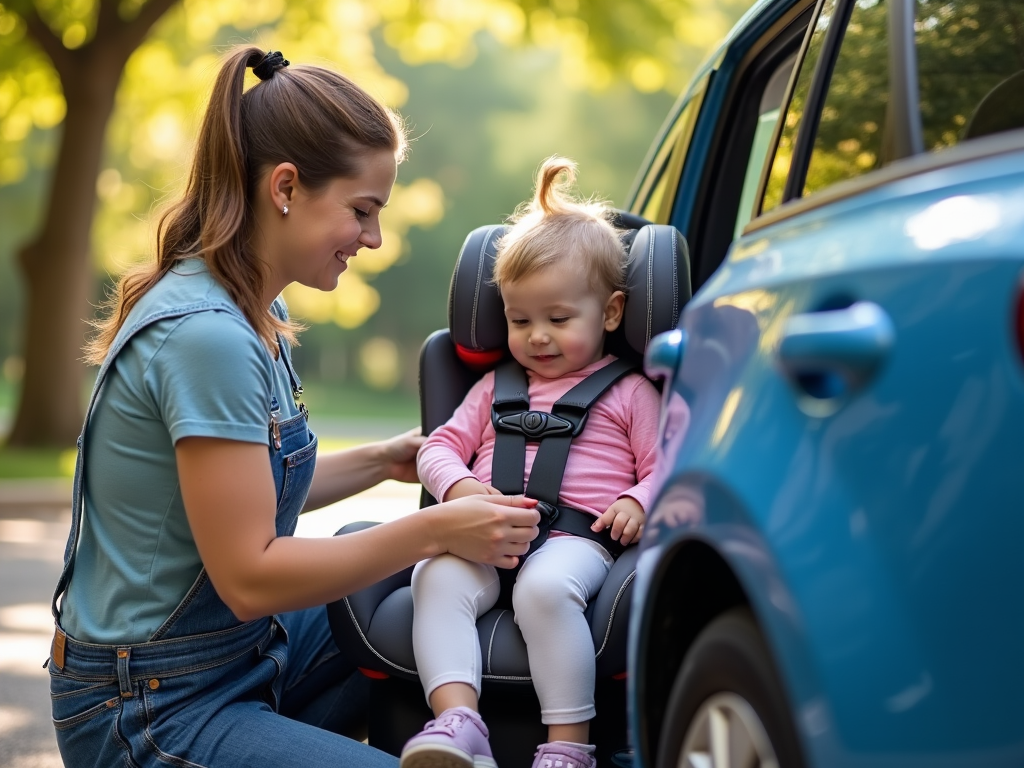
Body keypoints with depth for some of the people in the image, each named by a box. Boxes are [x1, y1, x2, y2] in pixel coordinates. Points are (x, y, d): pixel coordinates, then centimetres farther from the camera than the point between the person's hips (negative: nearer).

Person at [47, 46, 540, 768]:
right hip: (153, 709, -10)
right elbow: (248, 576, -25)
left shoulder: (256, 317, 6)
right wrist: (436, 530, -22)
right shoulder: (207, 336, -25)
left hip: (242, 649, 10)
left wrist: (385, 459, 12)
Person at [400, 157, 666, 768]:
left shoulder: (629, 392, 18)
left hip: (576, 539, -4)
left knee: (546, 586, -38)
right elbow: (440, 446, 23)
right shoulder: (496, 387, 30)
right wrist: (457, 486, 0)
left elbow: (663, 467, 12)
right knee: (437, 577, -29)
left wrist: (637, 502, -11)